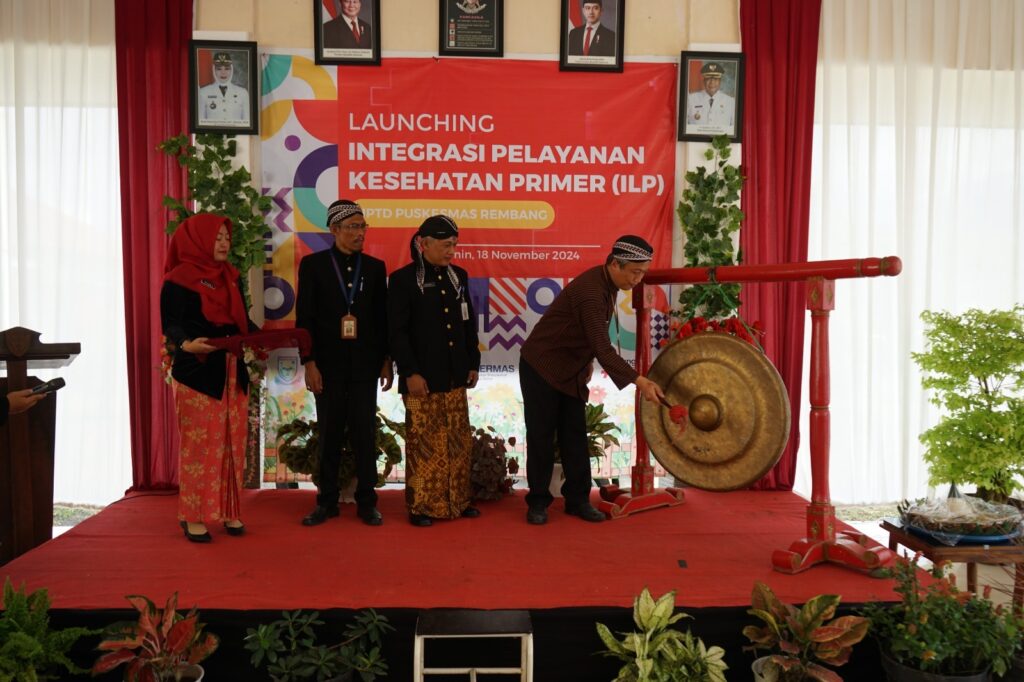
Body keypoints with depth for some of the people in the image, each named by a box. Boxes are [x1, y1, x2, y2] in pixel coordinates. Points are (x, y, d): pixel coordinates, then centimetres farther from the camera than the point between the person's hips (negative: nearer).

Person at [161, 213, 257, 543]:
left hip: (232, 373, 6)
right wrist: (185, 344, -34)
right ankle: (193, 517, 8)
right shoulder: (178, 280, -6)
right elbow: (171, 324, -14)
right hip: (197, 374, -6)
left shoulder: (230, 278, 13)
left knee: (232, 444, 8)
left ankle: (228, 511, 17)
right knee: (198, 445, -2)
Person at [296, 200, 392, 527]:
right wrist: (309, 362, -8)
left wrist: (386, 361, 5)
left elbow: (382, 318, 8)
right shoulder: (313, 264, 0)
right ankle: (327, 501, 18)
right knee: (329, 434, 7)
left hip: (364, 364, 1)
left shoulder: (375, 267, 6)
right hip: (328, 363, -1)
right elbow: (304, 318, -2)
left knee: (365, 434, 4)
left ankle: (367, 502, 13)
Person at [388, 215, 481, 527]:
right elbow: (397, 331, -8)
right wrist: (410, 372, -13)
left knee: (459, 442, 9)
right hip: (422, 379, -5)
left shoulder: (458, 276, 11)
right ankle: (421, 506, 11)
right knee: (424, 444, -1)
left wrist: (473, 363, 12)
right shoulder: (403, 279, -5)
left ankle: (458, 501, 20)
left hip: (455, 378, 6)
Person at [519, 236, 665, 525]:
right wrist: (640, 382, -37)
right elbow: (603, 349, -34)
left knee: (575, 436, 7)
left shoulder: (607, 283, -1)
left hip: (571, 371, 8)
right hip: (541, 368, -8)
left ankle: (578, 499, 14)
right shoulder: (590, 291, -29)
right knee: (541, 437, 1)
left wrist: (587, 361, 12)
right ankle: (538, 502, 12)